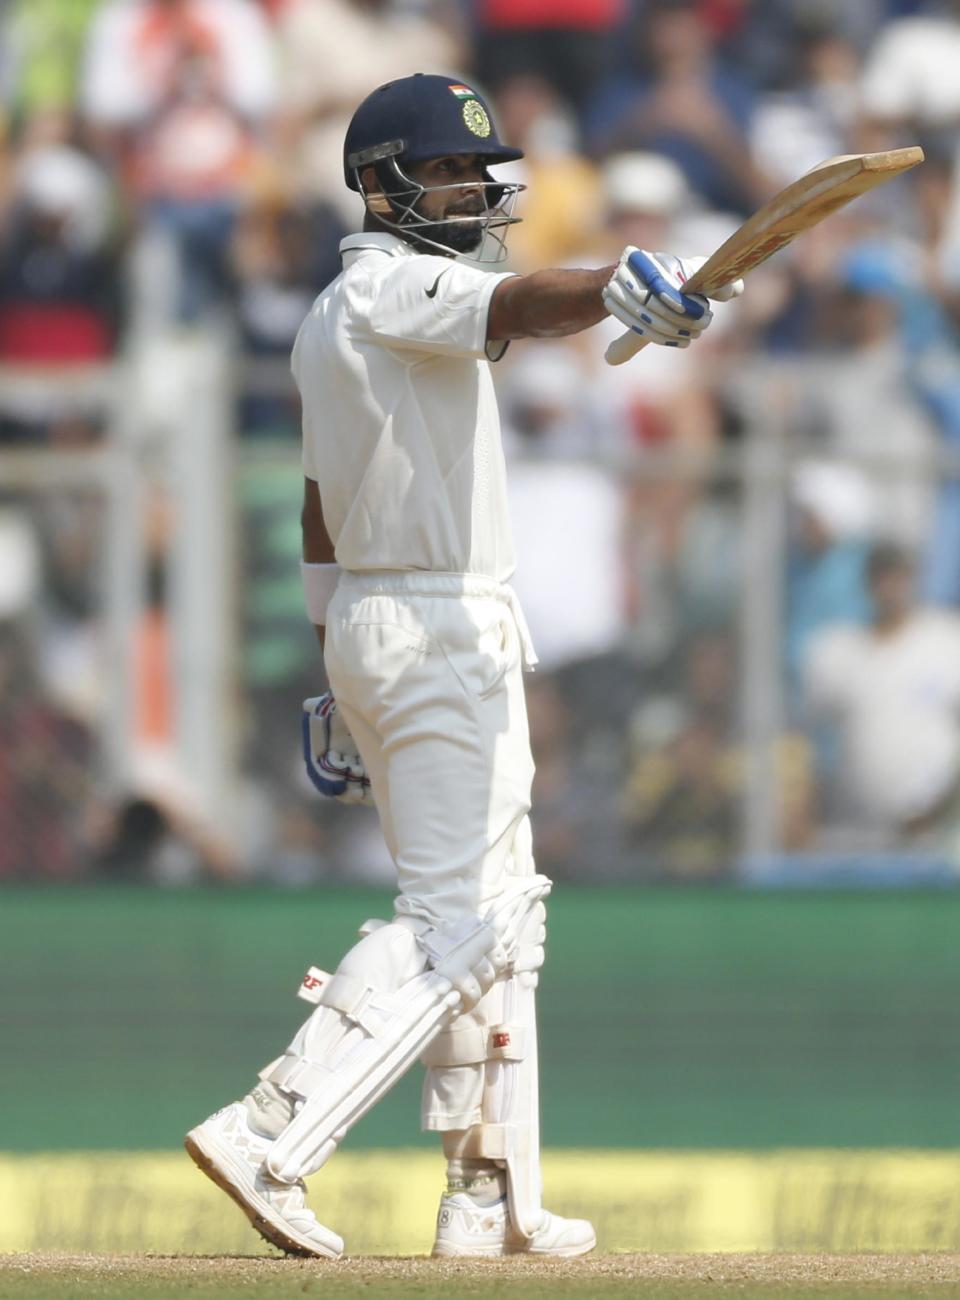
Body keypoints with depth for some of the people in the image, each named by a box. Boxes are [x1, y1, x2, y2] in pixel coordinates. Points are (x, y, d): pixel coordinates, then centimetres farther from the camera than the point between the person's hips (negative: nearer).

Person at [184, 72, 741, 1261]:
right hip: (444, 628, -10)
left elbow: (321, 517, 20)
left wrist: (343, 681, 22)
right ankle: (270, 1137, -20)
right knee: (455, 919, -12)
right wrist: (620, 293, -55)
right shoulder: (398, 288, -12)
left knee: (493, 910, 13)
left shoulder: (331, 320, 17)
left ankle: (493, 1201, 13)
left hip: (365, 627, 10)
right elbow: (519, 306, -36)